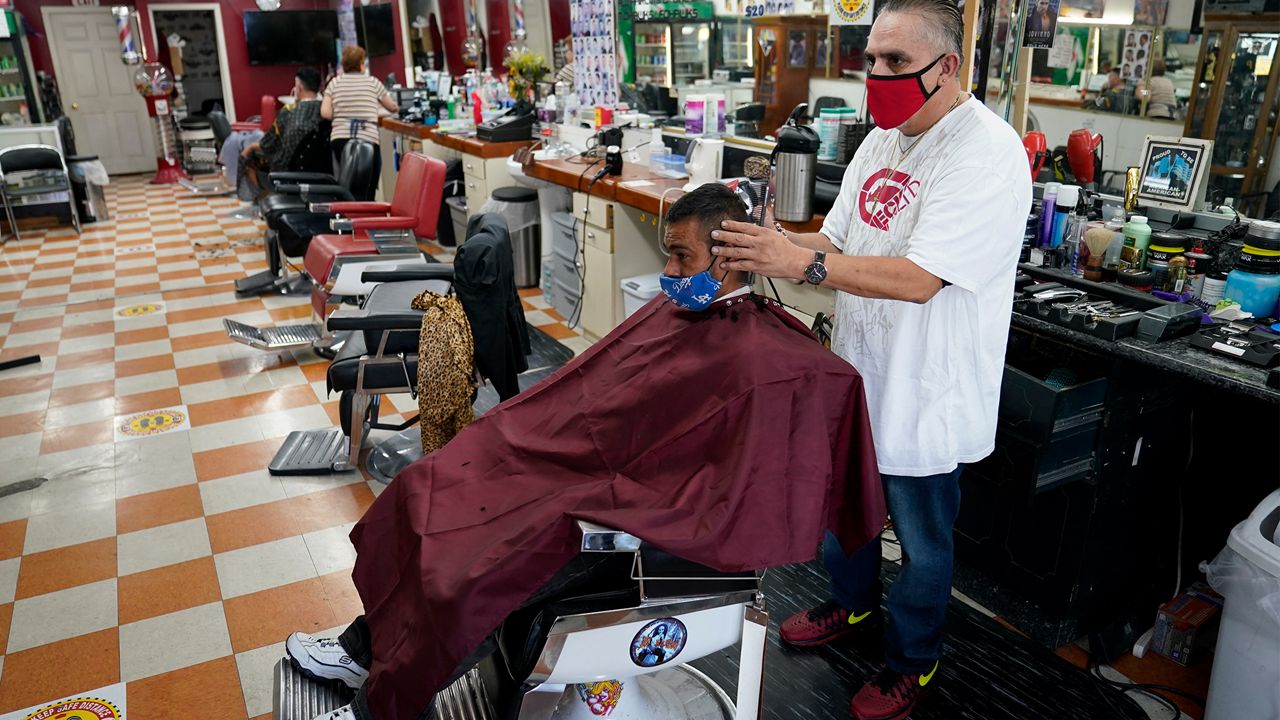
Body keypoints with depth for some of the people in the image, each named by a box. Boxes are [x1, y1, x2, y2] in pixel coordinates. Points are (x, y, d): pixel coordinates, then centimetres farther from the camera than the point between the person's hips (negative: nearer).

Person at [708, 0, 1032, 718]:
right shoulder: (883, 141, 6)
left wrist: (801, 262, -32)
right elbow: (840, 241, 7)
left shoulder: (988, 154, -22)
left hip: (926, 395, -7)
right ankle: (855, 606, 52)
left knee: (921, 543, 14)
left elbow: (918, 278, -29)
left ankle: (915, 661, 39)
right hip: (858, 374, 8)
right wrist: (771, 241, -11)